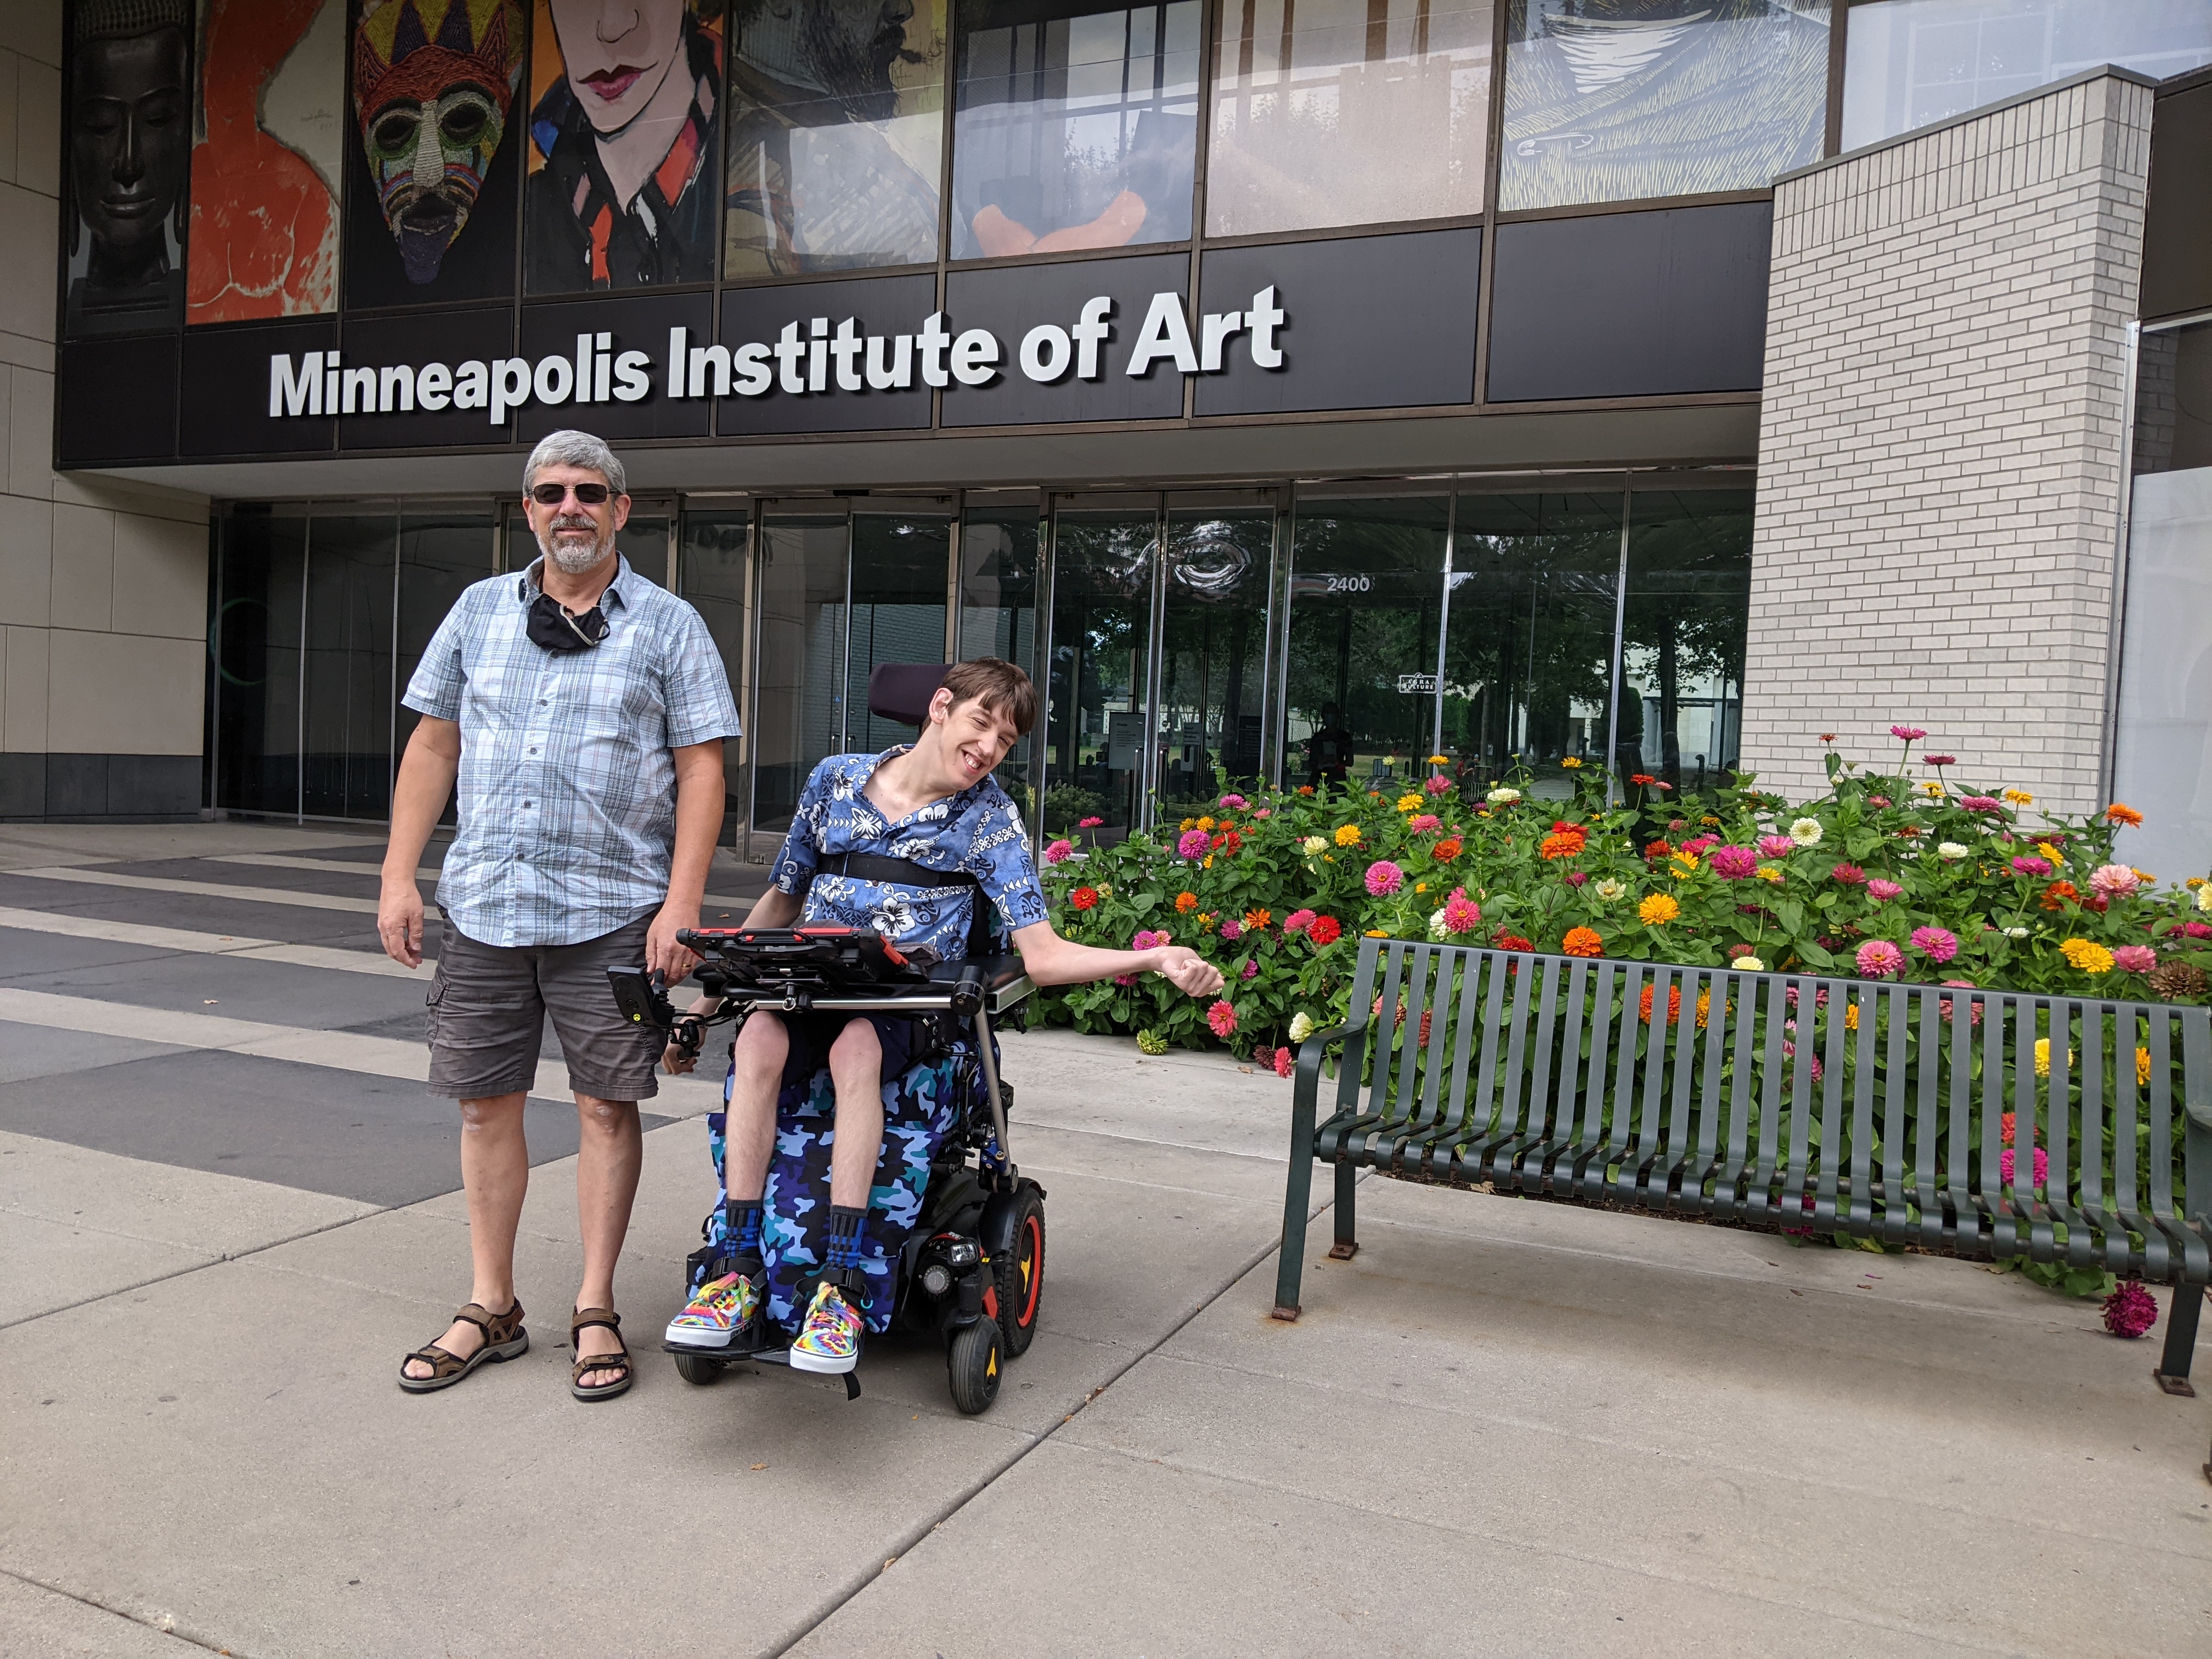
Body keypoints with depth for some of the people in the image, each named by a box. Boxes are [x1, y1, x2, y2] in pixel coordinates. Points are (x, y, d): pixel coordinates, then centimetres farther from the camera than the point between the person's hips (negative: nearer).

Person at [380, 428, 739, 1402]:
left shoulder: (668, 626, 1)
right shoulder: (480, 611, 11)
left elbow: (701, 771, -3)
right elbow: (432, 747, 13)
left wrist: (681, 904, -12)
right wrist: (399, 878, 6)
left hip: (612, 911, -3)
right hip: (482, 906, 4)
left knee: (607, 1104, 2)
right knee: (485, 1103, 9)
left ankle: (596, 1311, 16)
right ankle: (492, 1307, 24)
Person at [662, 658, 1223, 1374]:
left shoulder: (988, 818, 4)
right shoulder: (837, 779, 10)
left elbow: (1042, 955, -3)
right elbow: (780, 902, 20)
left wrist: (1155, 959, -18)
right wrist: (706, 999, 17)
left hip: (908, 1004, -2)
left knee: (856, 1046, -36)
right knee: (759, 1036, -31)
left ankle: (840, 1288, -33)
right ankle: (741, 1274, -27)